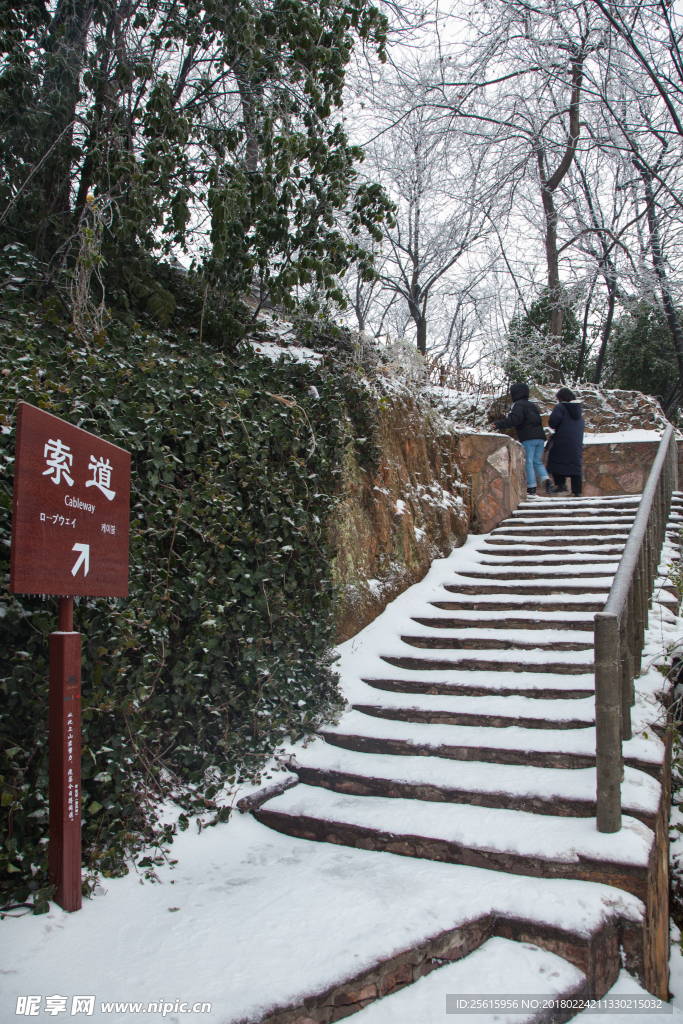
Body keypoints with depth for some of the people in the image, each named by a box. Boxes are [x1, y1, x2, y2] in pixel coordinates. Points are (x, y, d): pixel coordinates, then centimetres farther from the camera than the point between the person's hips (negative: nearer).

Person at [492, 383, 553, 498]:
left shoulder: (518, 405, -4)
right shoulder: (532, 405, 23)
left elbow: (515, 419, -20)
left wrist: (499, 425, -22)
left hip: (528, 438, -8)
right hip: (540, 436, 8)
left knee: (528, 463, -3)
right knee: (538, 462, 15)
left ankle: (531, 489, -4)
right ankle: (547, 482, -3)